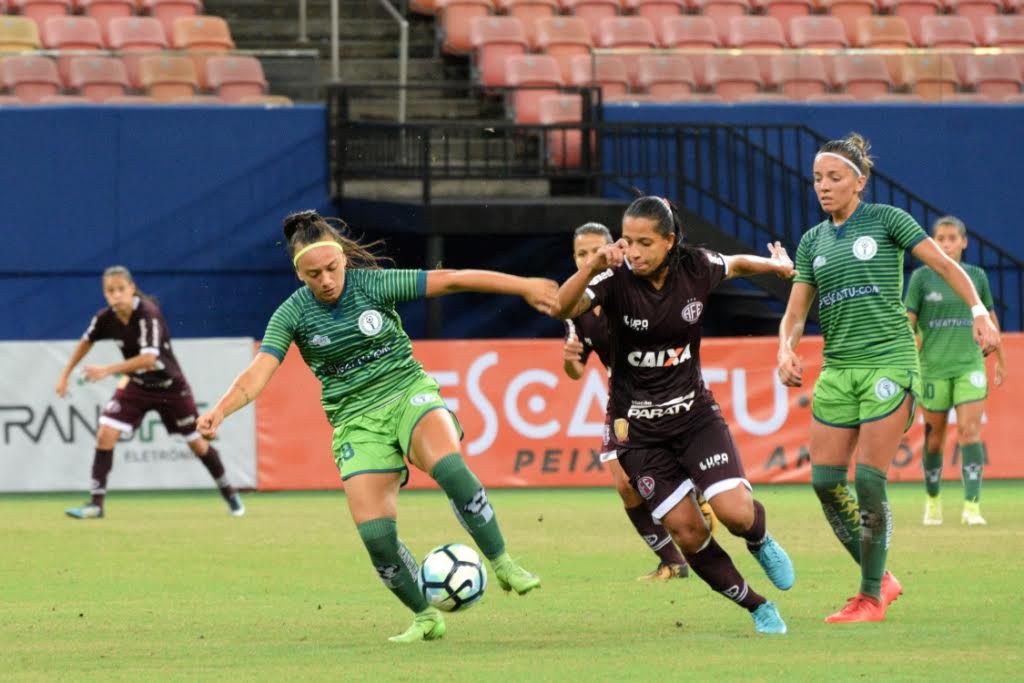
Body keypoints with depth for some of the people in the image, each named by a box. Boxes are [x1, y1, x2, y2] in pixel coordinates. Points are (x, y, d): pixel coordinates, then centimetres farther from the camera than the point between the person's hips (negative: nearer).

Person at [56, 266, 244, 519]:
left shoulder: (148, 313, -30)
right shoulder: (106, 318, -14)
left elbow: (148, 358, -39)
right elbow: (86, 341, 8)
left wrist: (107, 371, -42)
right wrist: (65, 375, 11)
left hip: (169, 386, -4)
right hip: (137, 385, 4)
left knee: (197, 443, 8)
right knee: (105, 434, -14)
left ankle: (229, 493, 32)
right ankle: (96, 504, -8)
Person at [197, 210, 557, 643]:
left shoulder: (374, 283, -7)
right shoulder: (292, 315, -6)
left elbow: (450, 280, -7)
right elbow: (259, 373, -17)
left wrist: (523, 286, -10)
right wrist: (220, 410, -36)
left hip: (408, 395, -1)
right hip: (357, 422, 1)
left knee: (450, 468, -34)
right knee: (375, 533, -14)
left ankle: (503, 565, -19)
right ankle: (426, 617, 8)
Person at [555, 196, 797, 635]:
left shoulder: (696, 269, -8)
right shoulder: (616, 279, -17)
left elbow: (734, 265, 17)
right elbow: (563, 308, -37)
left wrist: (774, 265, 10)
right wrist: (593, 265, -49)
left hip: (694, 413, 1)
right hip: (637, 428, -1)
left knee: (736, 513, -16)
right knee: (687, 531, -8)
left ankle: (760, 542, 22)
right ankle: (757, 608, 13)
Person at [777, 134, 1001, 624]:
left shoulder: (886, 220, 1)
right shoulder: (812, 242, 15)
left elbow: (946, 266, -1)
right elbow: (795, 311, 12)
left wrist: (979, 312, -14)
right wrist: (786, 349, -9)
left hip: (888, 360, -6)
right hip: (837, 368, 6)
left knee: (868, 482, -10)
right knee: (825, 482, -1)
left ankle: (872, 597, 1)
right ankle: (879, 578, 16)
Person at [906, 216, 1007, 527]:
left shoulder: (976, 276, 6)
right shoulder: (922, 277, 0)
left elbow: (989, 318, 18)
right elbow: (908, 323, 1)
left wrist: (1000, 360, 25)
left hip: (970, 365, 1)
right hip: (934, 367, 0)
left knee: (970, 432, -12)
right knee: (934, 437, 6)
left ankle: (972, 506, -14)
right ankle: (932, 501, 25)